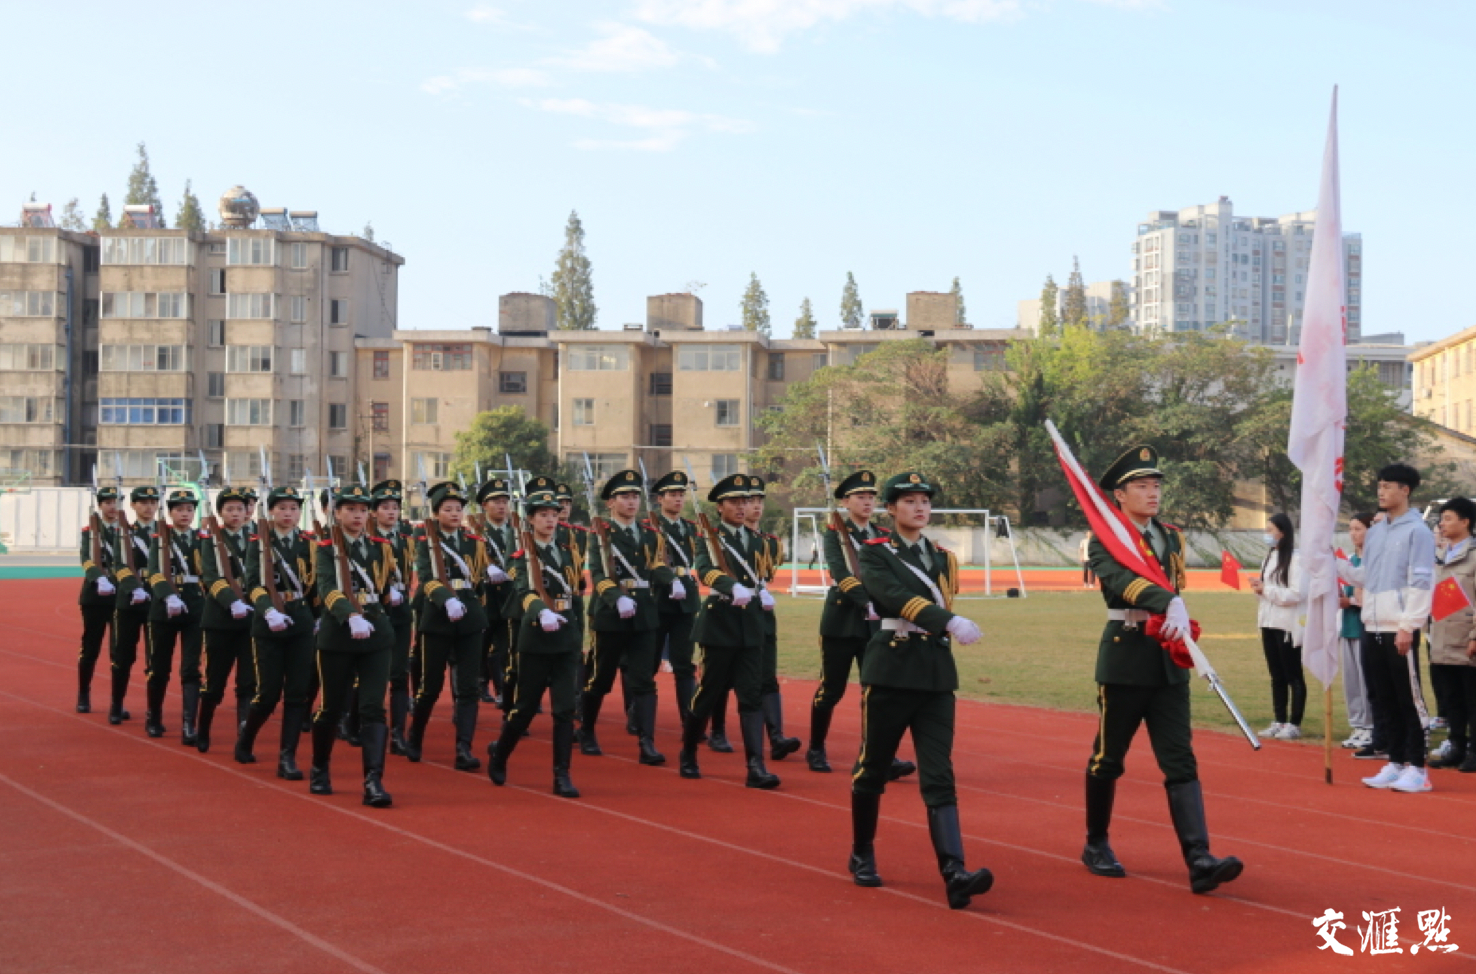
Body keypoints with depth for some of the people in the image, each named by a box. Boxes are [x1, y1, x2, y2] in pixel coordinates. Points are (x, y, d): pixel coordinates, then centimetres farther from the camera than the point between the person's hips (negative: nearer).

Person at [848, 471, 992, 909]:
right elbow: (895, 596, -22)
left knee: (939, 777, -7)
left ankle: (955, 873, -18)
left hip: (936, 674, 3)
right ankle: (862, 856, 28)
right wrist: (949, 621, -33)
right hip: (890, 670, -3)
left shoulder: (943, 558, 13)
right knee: (873, 770, 7)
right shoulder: (875, 553, -4)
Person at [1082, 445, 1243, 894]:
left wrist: (1180, 623, 5)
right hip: (1124, 658, -5)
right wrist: (1170, 604, -42)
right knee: (1108, 758, 7)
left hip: (1168, 661, 5)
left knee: (1180, 761, -4)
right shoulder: (1105, 539, -7)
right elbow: (1122, 579, -27)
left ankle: (1199, 861, -13)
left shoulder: (1171, 536, 12)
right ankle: (1096, 845, 25)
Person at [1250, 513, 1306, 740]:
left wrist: (1266, 589, -15)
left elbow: (1296, 594, -18)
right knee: (1276, 676, 11)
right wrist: (1259, 589, 1)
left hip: (1288, 626, -8)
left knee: (1294, 676, -1)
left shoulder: (1295, 559, -11)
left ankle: (1294, 724, 2)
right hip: (1269, 624, 8)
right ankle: (1279, 722, 16)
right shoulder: (1270, 558, 15)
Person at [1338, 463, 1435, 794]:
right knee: (1383, 700, 10)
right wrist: (1336, 563, 4)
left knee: (1409, 699, -3)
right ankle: (1396, 763, 18)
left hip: (1400, 630, -7)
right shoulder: (1375, 532, 15)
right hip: (1373, 628, 7)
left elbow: (1421, 582, -13)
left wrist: (1408, 626, -17)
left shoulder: (1417, 531, -7)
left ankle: (1417, 769, 2)